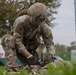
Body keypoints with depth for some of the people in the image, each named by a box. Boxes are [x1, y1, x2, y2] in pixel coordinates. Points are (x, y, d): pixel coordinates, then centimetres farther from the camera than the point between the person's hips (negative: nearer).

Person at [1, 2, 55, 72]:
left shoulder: (44, 27, -18)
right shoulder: (21, 21, -30)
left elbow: (50, 43, -14)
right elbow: (17, 41, -32)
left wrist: (50, 55, -35)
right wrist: (29, 56, -38)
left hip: (28, 49, 4)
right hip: (16, 47, -4)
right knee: (9, 40, -34)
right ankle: (12, 67, -40)